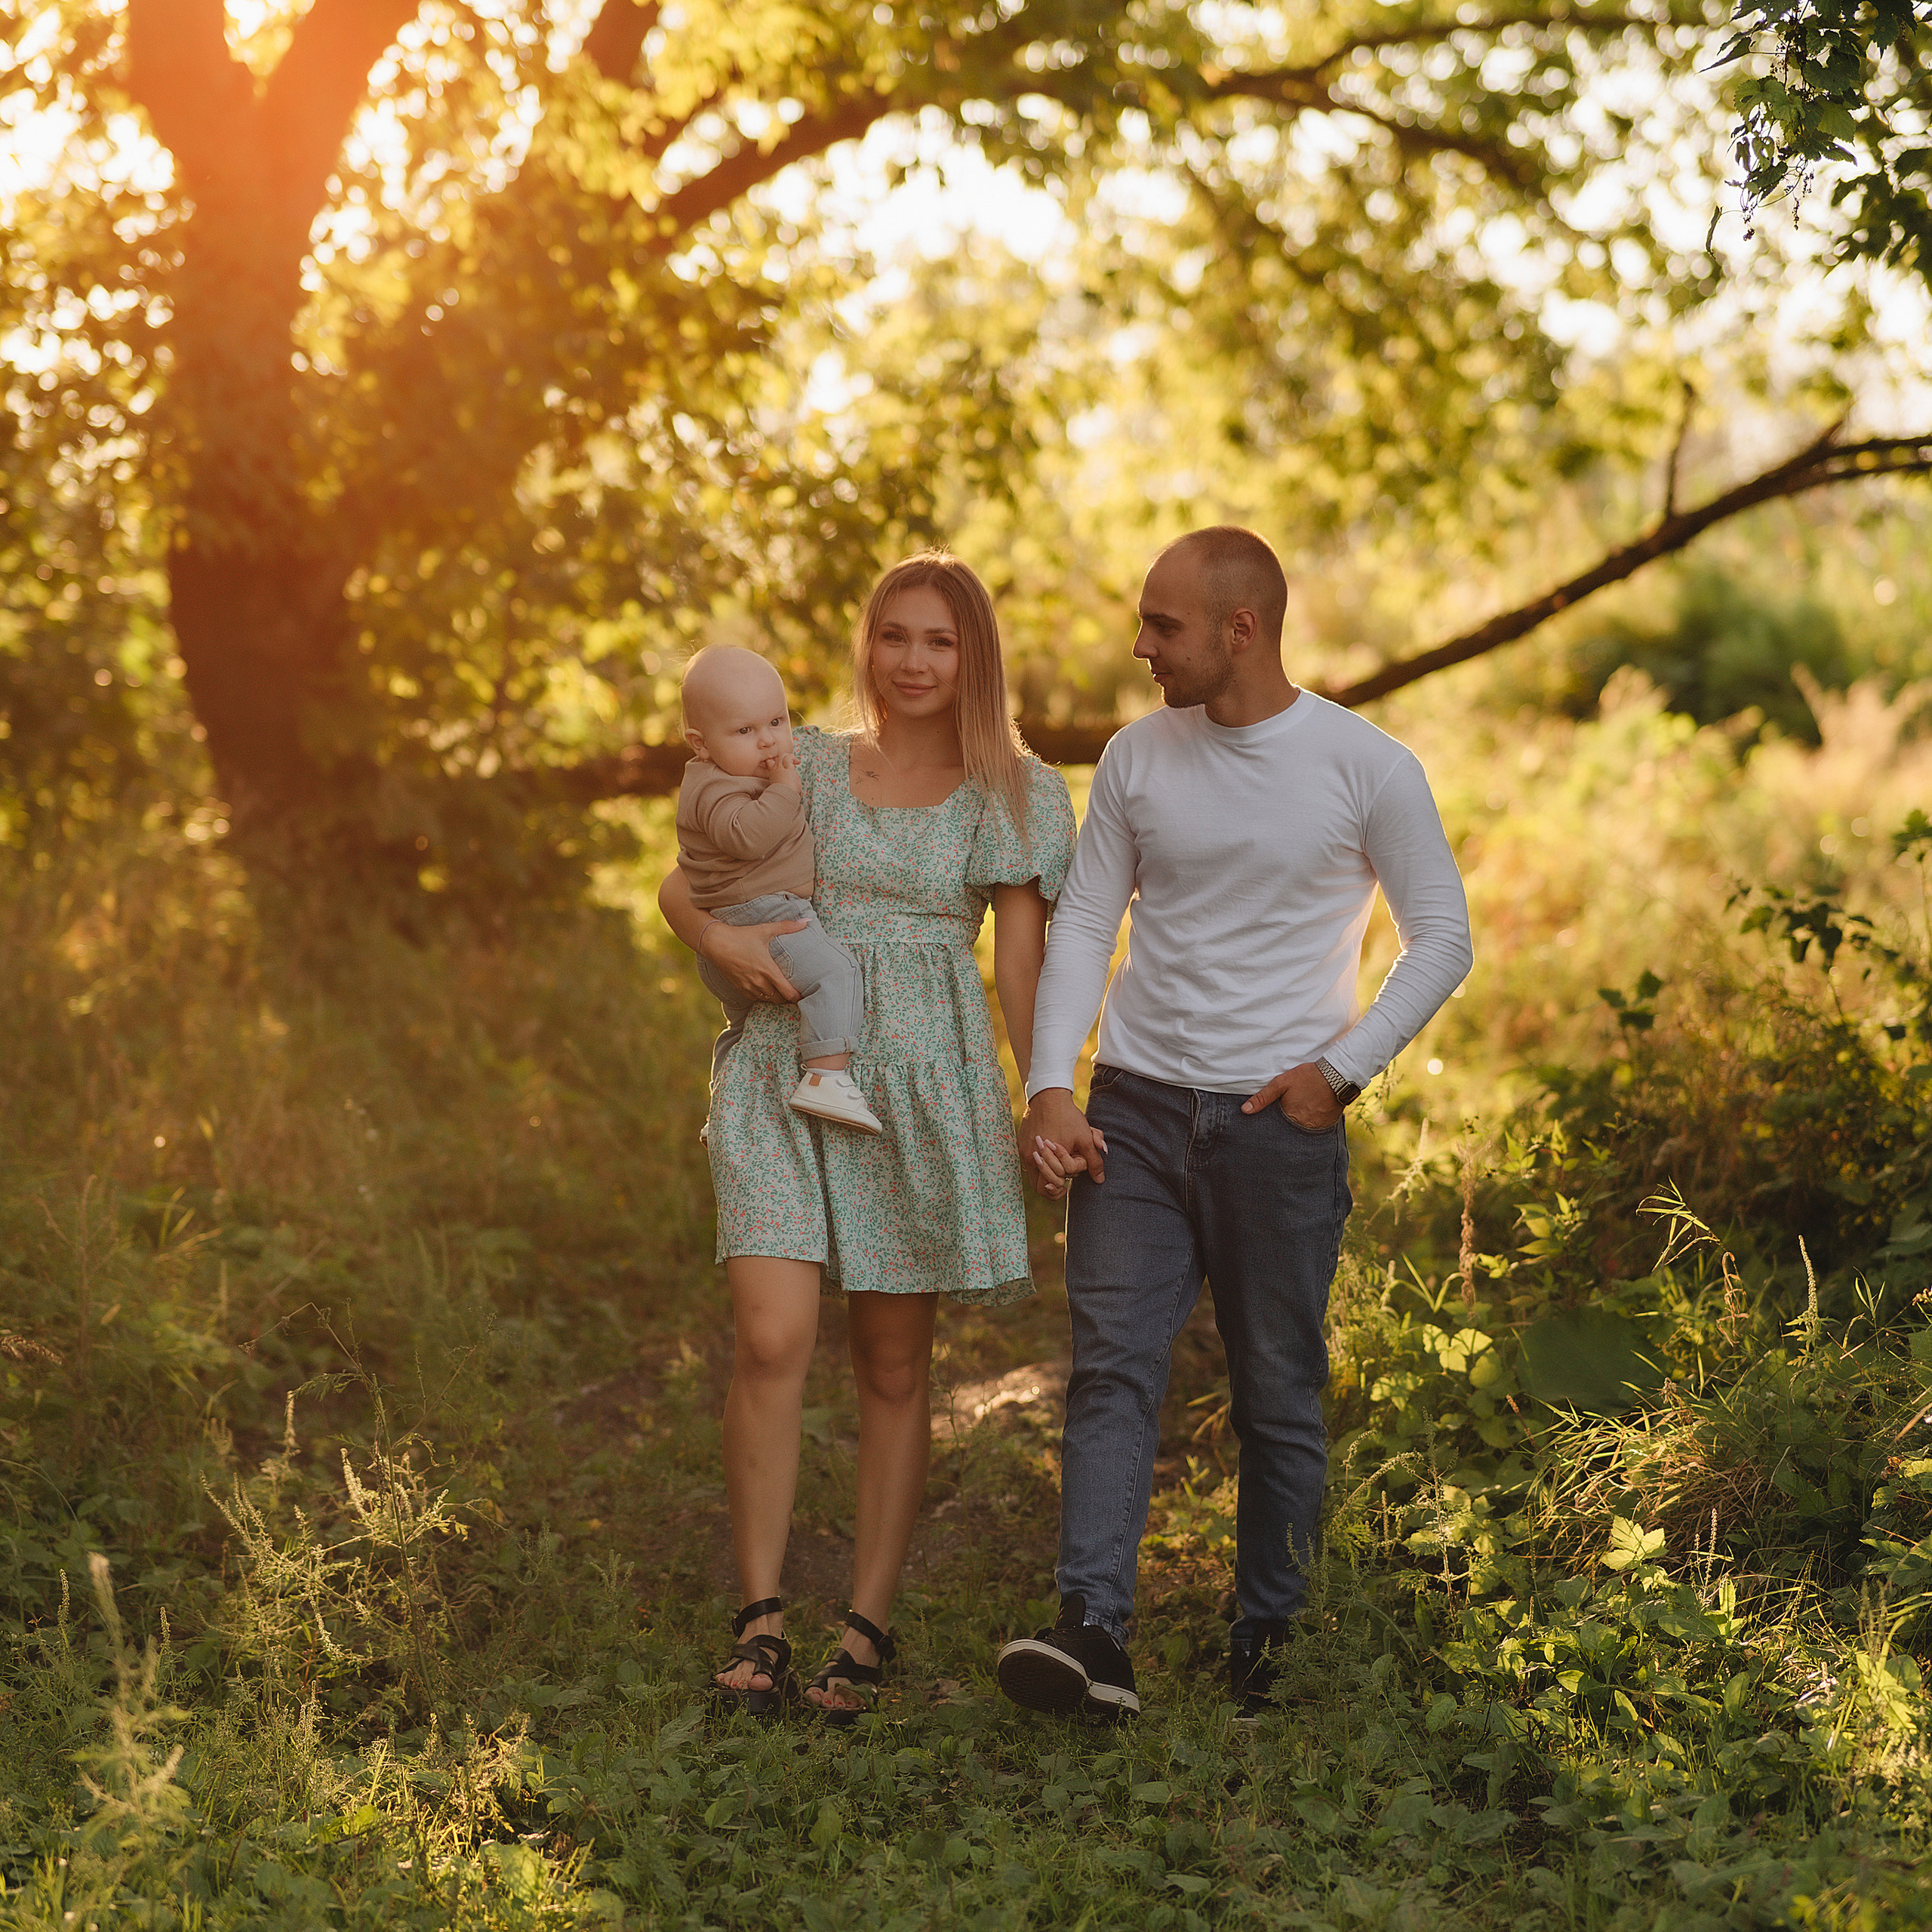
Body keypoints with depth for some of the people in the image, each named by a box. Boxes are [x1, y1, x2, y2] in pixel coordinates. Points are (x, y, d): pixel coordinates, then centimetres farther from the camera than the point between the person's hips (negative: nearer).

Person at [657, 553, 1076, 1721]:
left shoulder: (1013, 795, 7)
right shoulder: (805, 769, 10)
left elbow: (1022, 962, 4)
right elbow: (679, 883, 15)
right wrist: (722, 938, -7)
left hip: (925, 1086, 0)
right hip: (786, 1069, 1)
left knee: (895, 1366, 4)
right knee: (773, 1340, -14)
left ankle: (870, 1628, 12)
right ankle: (761, 1620, -7)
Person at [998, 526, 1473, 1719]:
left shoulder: (1366, 769, -5)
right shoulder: (1137, 758, 6)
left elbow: (1444, 939, 1)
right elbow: (1084, 923, 7)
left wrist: (1341, 1069, -9)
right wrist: (1051, 1085, -6)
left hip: (1280, 1122, -3)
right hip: (1135, 1109, 3)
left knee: (1279, 1393, 5)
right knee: (1113, 1367, -9)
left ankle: (1264, 1643, 15)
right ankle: (1095, 1633, -15)